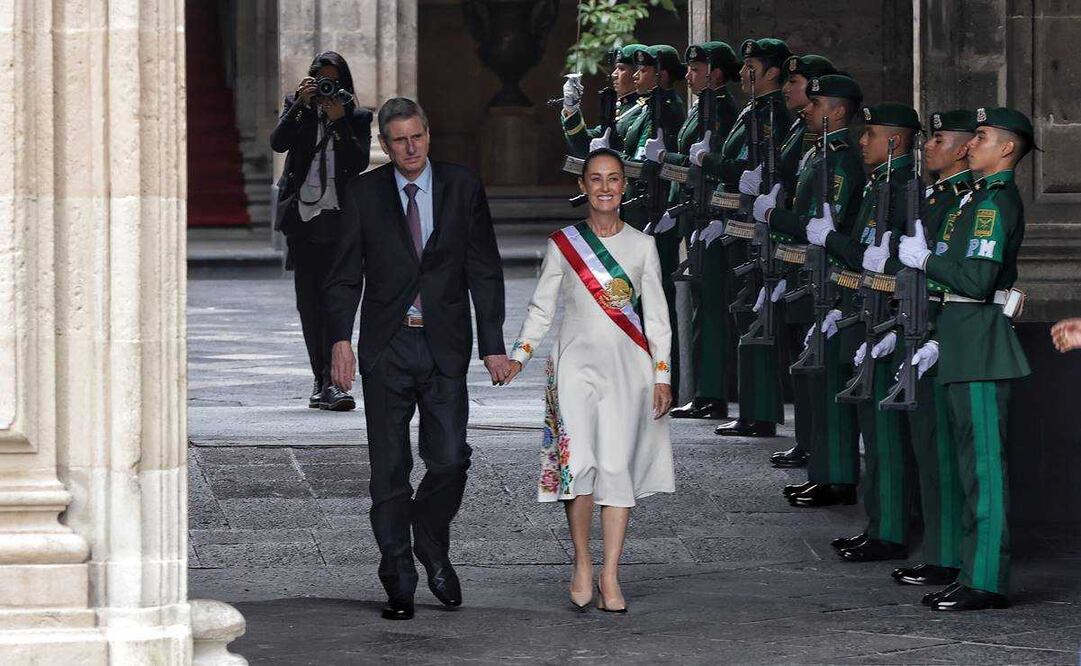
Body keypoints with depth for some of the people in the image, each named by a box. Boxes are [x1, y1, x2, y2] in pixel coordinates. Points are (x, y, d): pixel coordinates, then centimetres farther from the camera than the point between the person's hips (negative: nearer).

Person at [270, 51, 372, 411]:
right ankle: (322, 379, 15)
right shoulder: (296, 107, 10)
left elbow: (360, 162, -6)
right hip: (302, 215, 3)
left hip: (338, 218, -3)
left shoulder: (356, 116, 7)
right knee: (308, 301, 6)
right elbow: (278, 142, -6)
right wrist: (301, 105, -15)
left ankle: (331, 382, -20)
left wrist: (339, 121, -13)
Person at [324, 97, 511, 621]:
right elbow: (345, 274, 3)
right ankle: (399, 582, 10)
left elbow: (484, 271, 5)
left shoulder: (463, 188, 4)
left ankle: (434, 550, 21)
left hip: (444, 346, 0)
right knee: (390, 470, 2)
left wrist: (493, 345, 0)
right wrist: (340, 339, -11)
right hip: (386, 347, 0)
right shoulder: (363, 194, 3)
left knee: (449, 459, -7)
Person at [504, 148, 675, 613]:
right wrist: (518, 356, -4)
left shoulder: (641, 246, 7)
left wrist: (662, 376, 3)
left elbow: (656, 316, 8)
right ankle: (582, 566, 1)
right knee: (578, 461, -14)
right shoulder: (562, 244, 5)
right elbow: (541, 307, 8)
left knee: (618, 466, -3)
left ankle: (610, 576, 2)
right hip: (577, 362, -1)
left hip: (627, 366, 1)